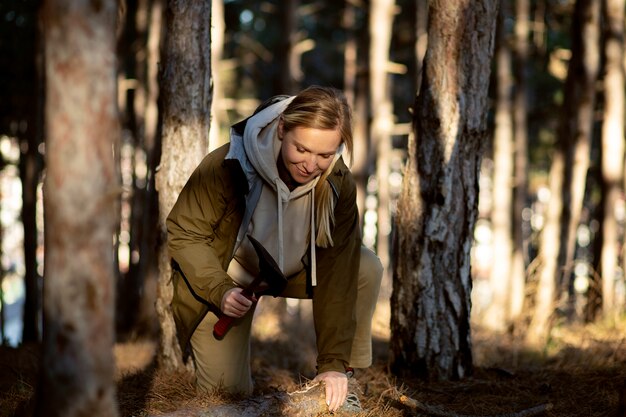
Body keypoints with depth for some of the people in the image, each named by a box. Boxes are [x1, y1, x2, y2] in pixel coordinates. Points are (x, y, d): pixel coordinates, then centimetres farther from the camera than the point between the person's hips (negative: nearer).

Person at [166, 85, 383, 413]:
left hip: (293, 269, 3)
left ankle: (343, 379, -6)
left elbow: (336, 274, -26)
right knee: (227, 392, -7)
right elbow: (183, 233, -19)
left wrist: (334, 363, -29)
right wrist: (220, 290, -33)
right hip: (228, 277, -3)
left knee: (367, 269, -20)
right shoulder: (227, 166, -32)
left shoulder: (337, 185, -24)